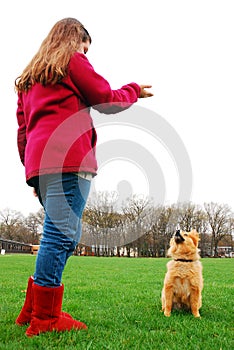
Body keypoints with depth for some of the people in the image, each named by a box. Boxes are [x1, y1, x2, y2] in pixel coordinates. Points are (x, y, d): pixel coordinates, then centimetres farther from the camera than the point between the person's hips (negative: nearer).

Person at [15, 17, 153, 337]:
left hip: (38, 162, 8)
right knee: (62, 235, -10)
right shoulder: (72, 61, 10)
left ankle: (32, 310, 15)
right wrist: (135, 90, 23)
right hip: (68, 159, -8)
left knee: (62, 236, 12)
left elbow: (22, 129, 25)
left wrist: (31, 170, 23)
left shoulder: (29, 77, 31)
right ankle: (45, 319, -7)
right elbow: (108, 101, 5)